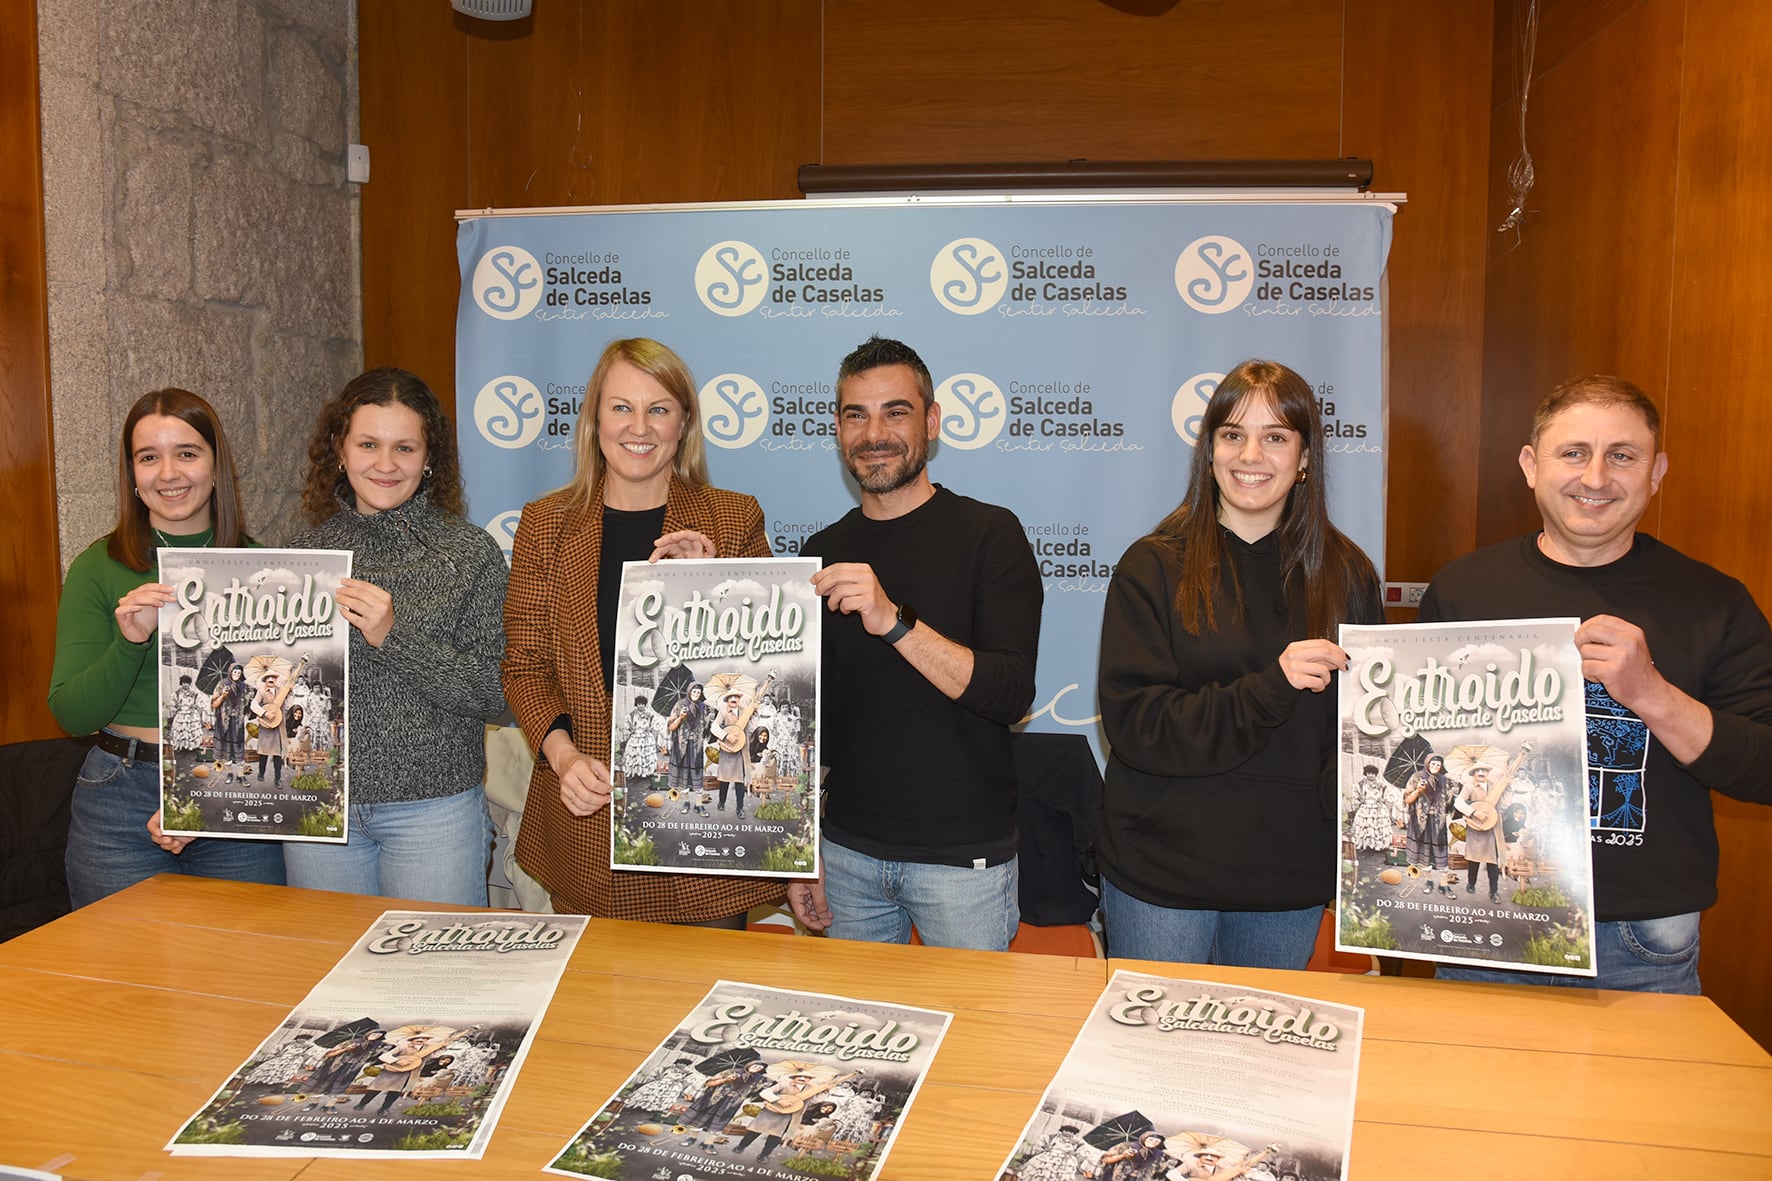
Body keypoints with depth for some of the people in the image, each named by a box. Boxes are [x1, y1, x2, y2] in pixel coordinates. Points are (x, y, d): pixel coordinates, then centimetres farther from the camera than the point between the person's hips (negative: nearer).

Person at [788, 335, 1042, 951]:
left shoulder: (989, 534, -7)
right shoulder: (824, 553, 7)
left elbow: (1010, 693, -18)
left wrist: (892, 619, -29)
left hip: (963, 855, -4)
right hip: (847, 850, 4)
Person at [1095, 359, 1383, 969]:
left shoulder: (1347, 572, 3)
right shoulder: (1153, 567, -6)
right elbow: (1132, 722, -14)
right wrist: (1269, 687, -24)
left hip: (1292, 873, 3)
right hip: (1162, 868, -2)